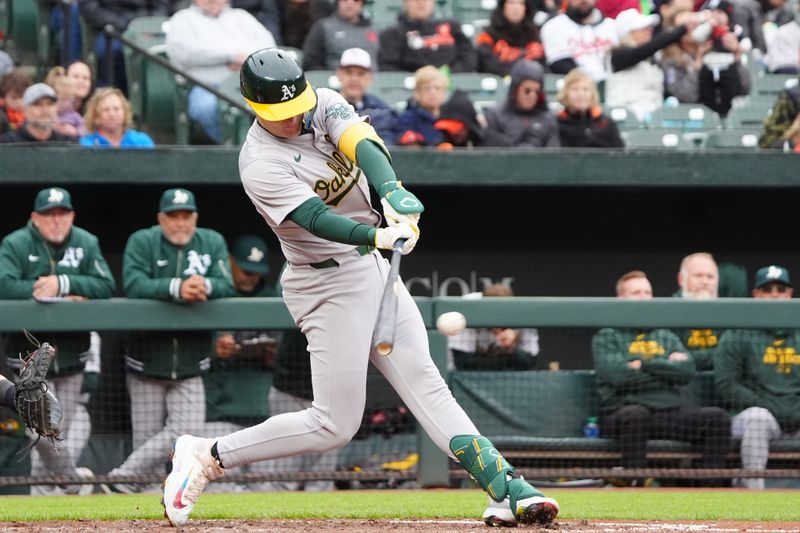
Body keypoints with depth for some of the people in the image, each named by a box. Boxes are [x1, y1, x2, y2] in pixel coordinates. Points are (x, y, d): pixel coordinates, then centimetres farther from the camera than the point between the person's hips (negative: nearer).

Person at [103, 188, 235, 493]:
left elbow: (226, 286, -7)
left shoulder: (213, 243, 5)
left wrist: (205, 285, -30)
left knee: (187, 431, -12)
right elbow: (134, 285, -19)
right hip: (147, 364, -2)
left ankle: (123, 479, -7)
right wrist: (176, 288, -35)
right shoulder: (142, 242, -3)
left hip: (190, 368, 2)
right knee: (146, 439, -1)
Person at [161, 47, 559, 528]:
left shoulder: (324, 105, -1)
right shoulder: (262, 165, -19)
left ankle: (507, 489, -6)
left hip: (375, 267, 7)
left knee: (425, 383, 0)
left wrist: (392, 192, -40)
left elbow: (362, 143, -20)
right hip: (330, 284, -7)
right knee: (335, 425, -6)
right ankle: (208, 457, 4)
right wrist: (378, 236, -49)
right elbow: (317, 219, -32)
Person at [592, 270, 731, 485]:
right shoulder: (607, 337, 13)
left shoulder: (667, 337, 26)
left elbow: (687, 371, 6)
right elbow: (617, 374, -7)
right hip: (625, 409, -4)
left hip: (672, 412, 4)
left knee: (717, 417, -21)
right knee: (635, 415, -40)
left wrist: (644, 365, -2)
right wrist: (667, 366, 3)